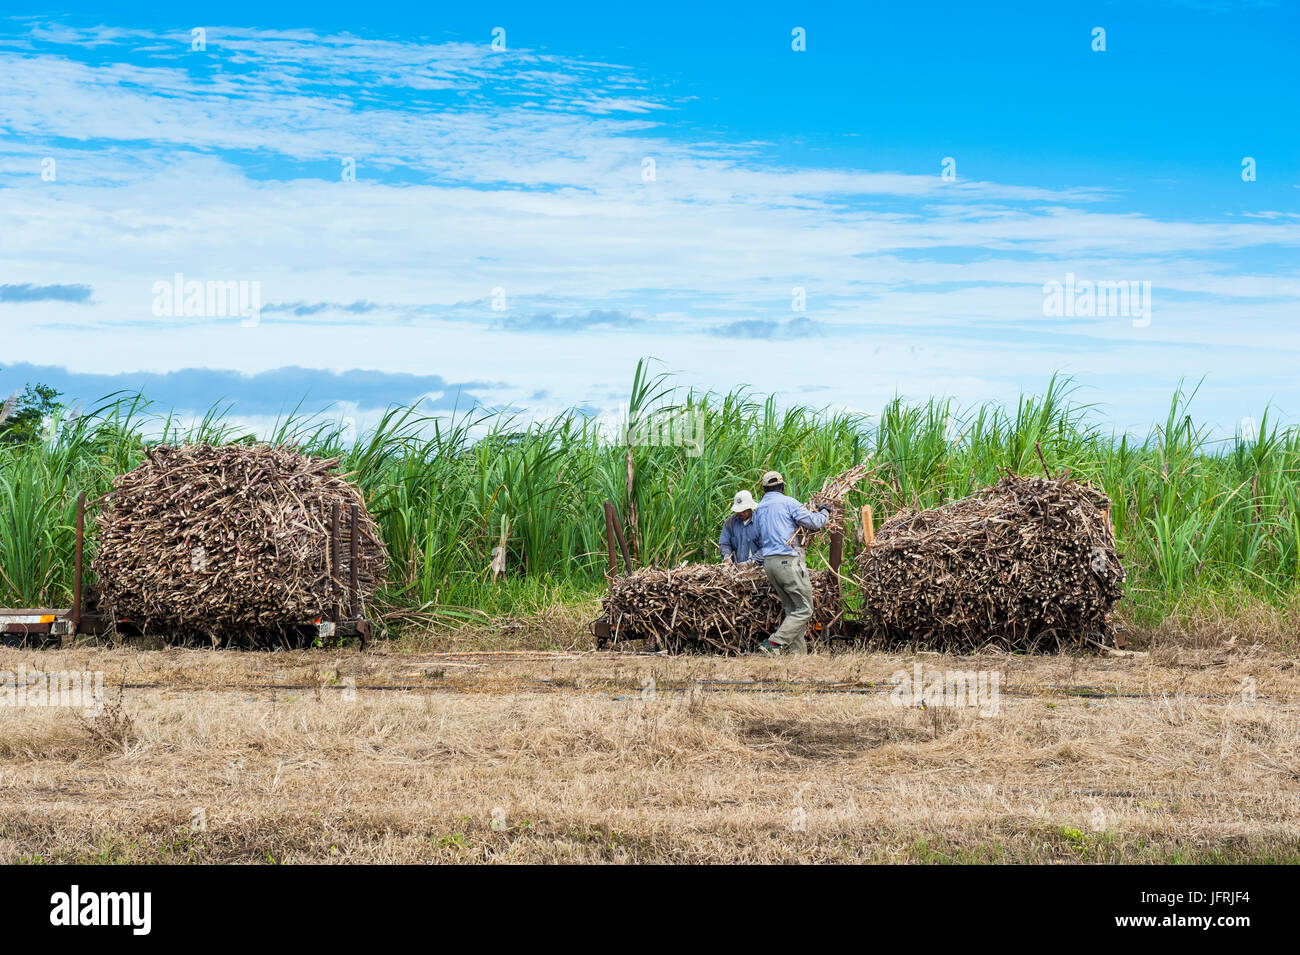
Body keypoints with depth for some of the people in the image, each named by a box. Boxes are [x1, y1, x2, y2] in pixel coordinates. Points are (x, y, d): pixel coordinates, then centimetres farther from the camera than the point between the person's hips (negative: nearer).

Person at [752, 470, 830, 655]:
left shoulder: (758, 509, 17)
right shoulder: (788, 502, -4)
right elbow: (814, 522, -4)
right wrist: (825, 513, 15)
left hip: (769, 563, 8)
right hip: (788, 560, -8)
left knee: (792, 610, 11)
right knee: (804, 610, -5)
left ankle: (798, 652, 3)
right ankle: (773, 643, -18)